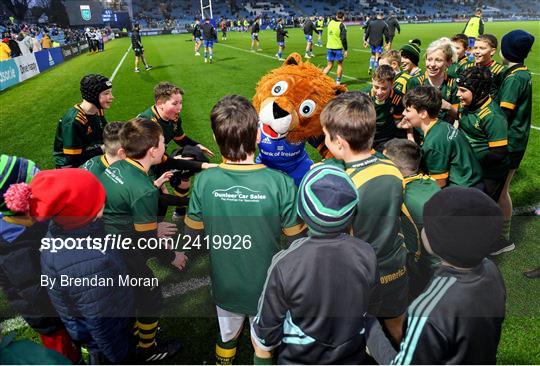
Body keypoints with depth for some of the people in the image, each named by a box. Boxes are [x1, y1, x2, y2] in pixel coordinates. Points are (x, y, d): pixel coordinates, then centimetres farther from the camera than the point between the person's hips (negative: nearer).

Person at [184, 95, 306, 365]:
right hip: (267, 289, -1)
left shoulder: (204, 182, -20)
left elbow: (192, 232, -4)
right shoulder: (280, 183, -27)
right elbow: (296, 239, -14)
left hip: (225, 287, 2)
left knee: (226, 339, 30)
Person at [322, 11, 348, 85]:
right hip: (338, 48, -4)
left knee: (329, 65, 11)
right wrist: (346, 50, -9)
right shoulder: (341, 25, -12)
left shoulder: (330, 22, 4)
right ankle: (338, 82, 13)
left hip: (329, 47, 5)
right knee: (340, 65, 11)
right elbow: (343, 39, -14)